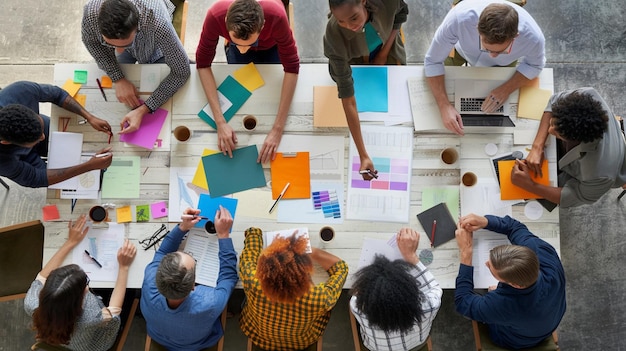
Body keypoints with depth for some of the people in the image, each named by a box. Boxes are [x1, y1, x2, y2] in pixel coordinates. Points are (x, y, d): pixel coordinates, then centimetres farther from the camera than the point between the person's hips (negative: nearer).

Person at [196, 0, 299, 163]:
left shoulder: (276, 17, -46)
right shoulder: (215, 16, -43)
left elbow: (291, 68, -39)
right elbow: (203, 63, -32)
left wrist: (278, 129, -44)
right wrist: (220, 122, -41)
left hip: (270, 45, 0)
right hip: (235, 40, 1)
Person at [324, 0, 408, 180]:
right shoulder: (334, 36, -43)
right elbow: (347, 99, -41)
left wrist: (384, 53, -15)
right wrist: (363, 155, -43)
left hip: (387, 49, 2)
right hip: (354, 60, -1)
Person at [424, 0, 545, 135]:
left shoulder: (533, 37, -43)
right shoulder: (459, 18, -49)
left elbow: (534, 65, -18)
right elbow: (433, 61, -35)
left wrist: (506, 89, -35)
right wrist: (444, 106, -45)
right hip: (461, 50, 0)